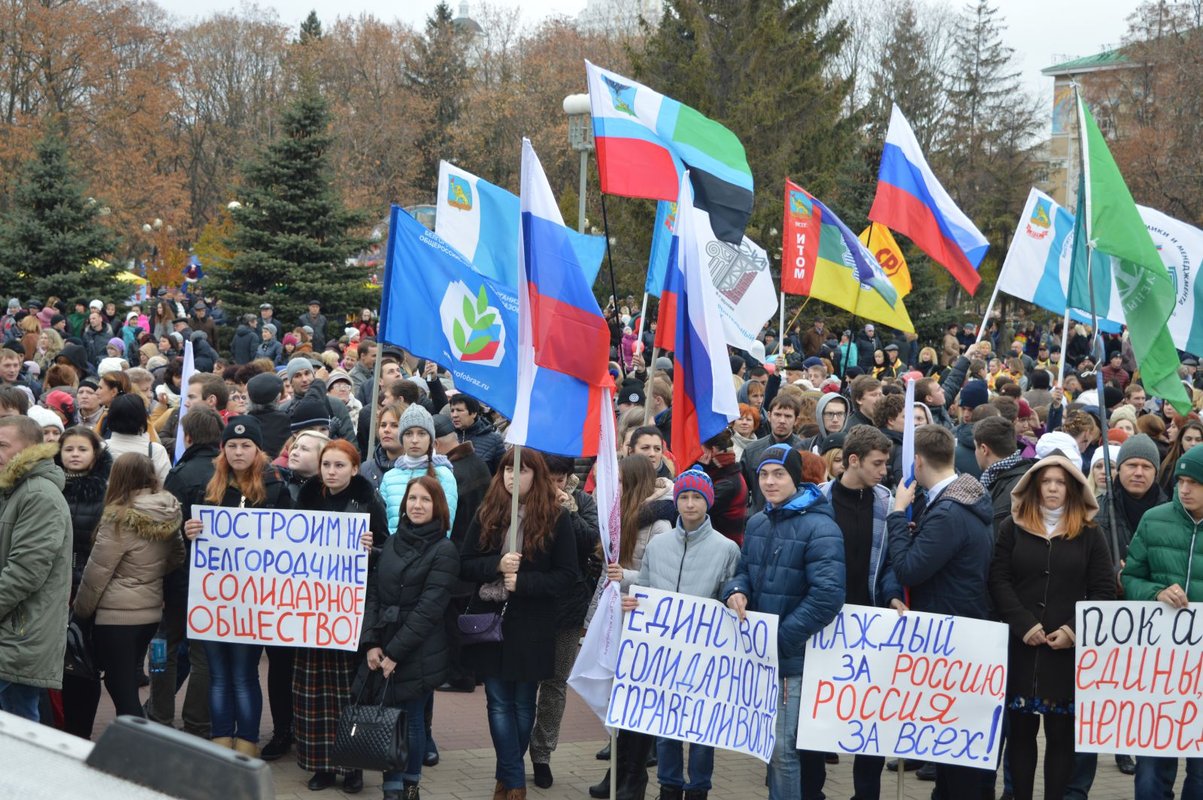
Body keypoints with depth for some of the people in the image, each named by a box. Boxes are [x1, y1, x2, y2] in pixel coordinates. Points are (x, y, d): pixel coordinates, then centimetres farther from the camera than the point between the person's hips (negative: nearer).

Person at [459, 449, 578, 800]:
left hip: (531, 629, -2)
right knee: (499, 703, 0)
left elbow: (566, 576, -5)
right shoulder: (487, 515, 5)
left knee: (522, 705, 8)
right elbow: (465, 565, 2)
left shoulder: (556, 520, -3)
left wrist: (522, 582, -18)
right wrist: (497, 565, -17)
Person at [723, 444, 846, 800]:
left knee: (781, 748, -8)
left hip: (794, 657, -7)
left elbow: (826, 596, -21)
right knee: (768, 743, 16)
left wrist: (780, 640, -19)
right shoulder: (757, 523, 10)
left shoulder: (819, 528, -13)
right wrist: (736, 590, -5)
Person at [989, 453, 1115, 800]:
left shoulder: (1089, 533, 5)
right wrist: (1025, 625, -12)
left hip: (1069, 650, 0)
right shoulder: (1012, 527, 6)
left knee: (1062, 734, 3)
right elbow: (998, 580, -1)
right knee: (1021, 731, 6)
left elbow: (1104, 590, 2)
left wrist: (1074, 630, -11)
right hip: (1020, 645, 1)